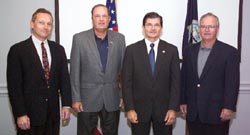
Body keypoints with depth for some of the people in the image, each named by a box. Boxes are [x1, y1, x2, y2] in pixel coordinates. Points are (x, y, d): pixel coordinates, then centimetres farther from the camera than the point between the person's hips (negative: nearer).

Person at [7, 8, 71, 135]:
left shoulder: (58, 49, 7)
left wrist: (66, 104, 2)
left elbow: (64, 78, 8)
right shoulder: (17, 50, -6)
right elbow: (14, 85, -9)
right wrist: (20, 114, -13)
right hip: (29, 115, -3)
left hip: (53, 113, 4)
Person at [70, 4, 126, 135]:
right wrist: (76, 98, -6)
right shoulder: (79, 38, -4)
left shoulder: (119, 38, 3)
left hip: (112, 99, 2)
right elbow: (75, 71, -4)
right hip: (87, 99, -2)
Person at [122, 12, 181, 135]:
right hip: (139, 108, 0)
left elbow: (176, 81, 1)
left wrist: (173, 108, -5)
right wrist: (129, 109, -7)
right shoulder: (132, 50, -1)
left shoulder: (171, 50, 2)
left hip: (164, 109, 1)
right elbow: (126, 81, -2)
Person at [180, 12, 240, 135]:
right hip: (192, 112, 4)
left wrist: (229, 107, -14)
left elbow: (232, 82, -8)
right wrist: (182, 101, 7)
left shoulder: (230, 52, -4)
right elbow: (184, 78, 10)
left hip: (217, 112, -3)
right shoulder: (190, 51, 8)